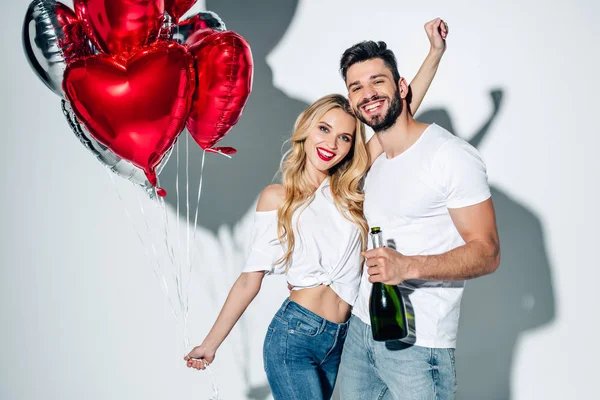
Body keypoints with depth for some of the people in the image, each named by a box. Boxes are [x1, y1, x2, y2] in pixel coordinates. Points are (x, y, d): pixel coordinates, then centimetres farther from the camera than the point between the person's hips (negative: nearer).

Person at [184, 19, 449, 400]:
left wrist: (436, 52, 3)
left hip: (341, 339, 4)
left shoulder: (351, 189, 6)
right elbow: (250, 279, 1)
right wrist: (210, 344, 1)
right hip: (293, 338, -4)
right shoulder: (276, 197, -2)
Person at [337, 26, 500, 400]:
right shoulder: (372, 163, 12)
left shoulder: (452, 155, -13)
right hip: (361, 327, 7)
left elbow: (486, 252, -16)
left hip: (418, 342, -7)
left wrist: (408, 267, -28)